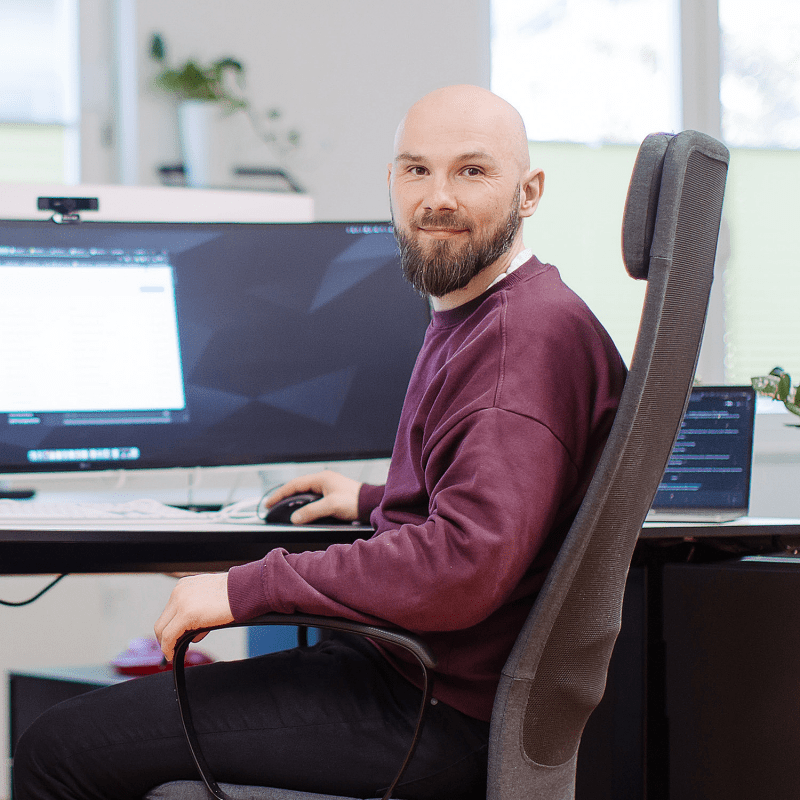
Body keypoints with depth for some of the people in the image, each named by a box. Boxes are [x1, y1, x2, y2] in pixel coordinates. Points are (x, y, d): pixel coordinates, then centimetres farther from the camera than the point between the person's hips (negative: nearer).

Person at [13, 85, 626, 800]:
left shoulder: (534, 332, -19)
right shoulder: (468, 319, 17)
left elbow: (465, 565, -29)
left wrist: (246, 588, -23)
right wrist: (373, 501, 26)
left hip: (438, 714, -11)